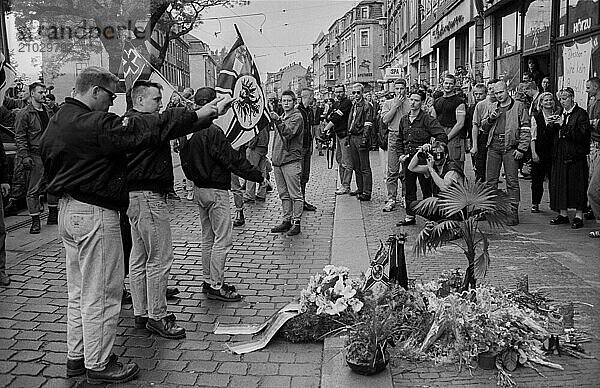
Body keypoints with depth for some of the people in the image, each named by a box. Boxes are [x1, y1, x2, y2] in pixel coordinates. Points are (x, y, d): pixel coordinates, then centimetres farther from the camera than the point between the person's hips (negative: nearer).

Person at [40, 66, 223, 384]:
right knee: (101, 294, 2)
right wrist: (206, 113, -20)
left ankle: (76, 356, 30)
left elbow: (50, 168, 19)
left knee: (79, 291, 19)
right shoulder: (95, 124, -20)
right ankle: (98, 365, 14)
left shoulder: (56, 123, 11)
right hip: (95, 214, -10)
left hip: (68, 211, 10)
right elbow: (150, 128, -23)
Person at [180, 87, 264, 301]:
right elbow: (232, 159, -19)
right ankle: (216, 286, 3)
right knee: (223, 239, -2)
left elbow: (186, 161, 15)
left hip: (199, 188, 9)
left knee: (208, 237, 17)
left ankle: (208, 280, 26)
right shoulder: (213, 132, -20)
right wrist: (257, 175, -11)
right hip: (216, 190, -9)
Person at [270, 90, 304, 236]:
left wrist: (278, 121, -38)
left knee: (295, 194, -3)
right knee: (283, 194, 12)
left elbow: (289, 133, -23)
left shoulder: (297, 117, -5)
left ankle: (296, 223, 1)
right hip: (278, 160, 8)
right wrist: (273, 155, 19)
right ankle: (286, 221, 19)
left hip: (291, 160, -8)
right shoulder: (281, 117, 20)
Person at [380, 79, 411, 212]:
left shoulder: (411, 103, 8)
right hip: (393, 137, 0)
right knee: (392, 171, -2)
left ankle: (405, 196, 15)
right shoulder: (388, 103, 12)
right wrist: (396, 105, -5)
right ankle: (391, 199, 1)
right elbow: (385, 120, -4)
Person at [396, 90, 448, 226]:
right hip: (408, 159, 6)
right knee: (409, 189, 12)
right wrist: (401, 154, 9)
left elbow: (442, 136, -15)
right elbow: (400, 140, 22)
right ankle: (410, 216, 21)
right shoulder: (404, 119, 11)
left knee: (426, 189, 0)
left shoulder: (427, 119, -9)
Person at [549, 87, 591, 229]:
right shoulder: (561, 114, 15)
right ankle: (563, 214, 16)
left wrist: (563, 126, -19)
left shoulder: (581, 114, -5)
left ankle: (579, 216, 5)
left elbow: (581, 134, -16)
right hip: (560, 156, 6)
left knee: (577, 185, -2)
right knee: (559, 184, 7)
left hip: (576, 155, -6)